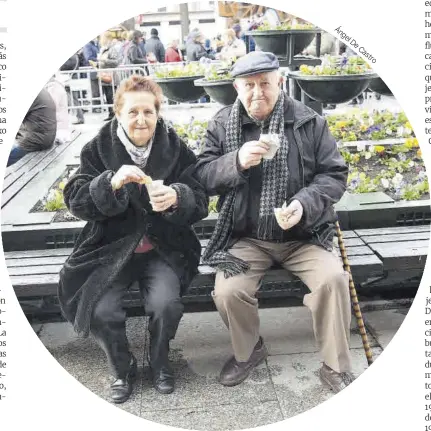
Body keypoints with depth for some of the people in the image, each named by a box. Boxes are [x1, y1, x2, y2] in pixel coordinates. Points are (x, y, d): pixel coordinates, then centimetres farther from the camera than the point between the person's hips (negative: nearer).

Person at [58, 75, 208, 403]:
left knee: (166, 305, -23)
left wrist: (177, 198, -29)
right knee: (101, 311, -19)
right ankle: (123, 368, 15)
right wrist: (111, 182, -28)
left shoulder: (176, 149, -3)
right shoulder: (98, 148, -2)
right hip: (111, 248, 1)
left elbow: (200, 203, -6)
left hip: (164, 249, 0)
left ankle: (160, 363, 12)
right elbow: (76, 201, -9)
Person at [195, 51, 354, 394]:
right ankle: (248, 351, 14)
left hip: (303, 236, 0)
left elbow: (334, 175, -1)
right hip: (246, 238, 1)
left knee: (333, 278, -24)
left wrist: (304, 204, -20)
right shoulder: (222, 124, 2)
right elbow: (202, 176, -1)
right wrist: (237, 161, -21)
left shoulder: (309, 121, -2)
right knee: (228, 291, -21)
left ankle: (337, 367, 1)